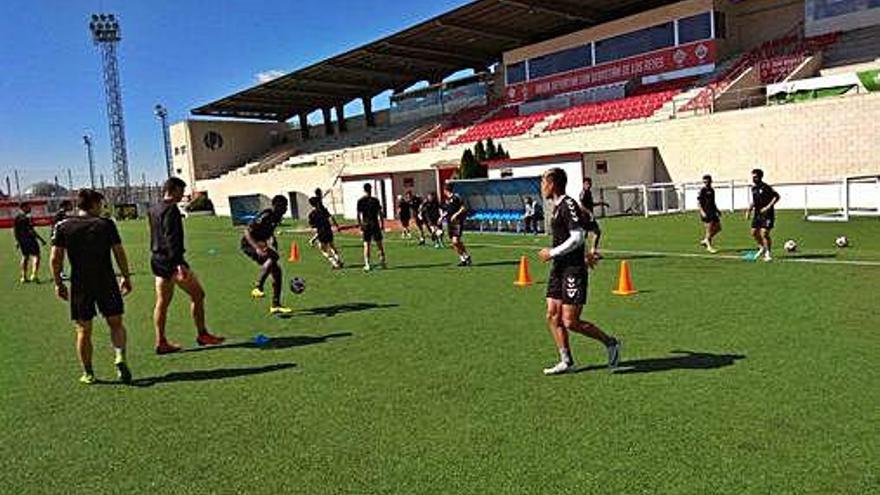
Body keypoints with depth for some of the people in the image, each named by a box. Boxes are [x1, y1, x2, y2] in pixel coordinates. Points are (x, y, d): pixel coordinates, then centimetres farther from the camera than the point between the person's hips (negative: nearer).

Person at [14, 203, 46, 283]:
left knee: (25, 257, 17)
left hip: (21, 240, 9)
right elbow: (31, 230, -20)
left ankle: (23, 277, 20)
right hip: (29, 239, -9)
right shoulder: (27, 217, -16)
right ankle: (34, 275, -17)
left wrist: (17, 241, 26)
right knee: (36, 256, -5)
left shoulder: (16, 218, 10)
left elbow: (14, 230, 17)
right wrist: (41, 239, -16)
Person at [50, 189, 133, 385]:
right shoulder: (106, 224, -1)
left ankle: (88, 374, 16)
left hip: (79, 285, 1)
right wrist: (126, 277, 8)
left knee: (83, 330, 10)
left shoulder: (62, 226, 2)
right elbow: (119, 253, -1)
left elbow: (55, 258, 0)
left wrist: (58, 283, 9)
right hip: (106, 282, -1)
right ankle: (120, 357, -11)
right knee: (116, 323, 11)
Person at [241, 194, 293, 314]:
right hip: (249, 244, -8)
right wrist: (257, 247, -39)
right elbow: (247, 232, -28)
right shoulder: (265, 216, -24)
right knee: (273, 257, -33)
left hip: (260, 244, 8)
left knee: (276, 270, 0)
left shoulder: (277, 216, 3)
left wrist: (272, 240, 8)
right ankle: (257, 288, -26)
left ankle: (275, 305, 8)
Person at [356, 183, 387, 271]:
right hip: (375, 225, 0)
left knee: (366, 245, 2)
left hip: (366, 226, 0)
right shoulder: (375, 200, -2)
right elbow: (380, 213, -1)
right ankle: (382, 261, 10)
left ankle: (367, 265, -2)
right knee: (379, 243, 10)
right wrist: (382, 224, 5)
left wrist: (360, 225, 7)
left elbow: (359, 215, -1)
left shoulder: (360, 201, -1)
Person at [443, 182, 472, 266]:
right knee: (453, 242, 5)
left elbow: (464, 208, -13)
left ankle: (467, 257, -2)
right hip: (450, 223, 8)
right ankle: (462, 259, 14)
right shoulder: (447, 199, 14)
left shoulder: (456, 197, -11)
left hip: (458, 222, -8)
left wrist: (456, 215, -21)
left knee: (456, 241, -17)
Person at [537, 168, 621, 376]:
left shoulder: (568, 205, -15)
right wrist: (584, 254, 32)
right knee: (553, 316, 6)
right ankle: (566, 361, 15)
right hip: (559, 269, 9)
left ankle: (611, 343, 13)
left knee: (571, 322, -7)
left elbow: (578, 237, -21)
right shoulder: (558, 207, 14)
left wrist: (552, 253, -16)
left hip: (573, 270, -9)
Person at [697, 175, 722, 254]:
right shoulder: (703, 190, -8)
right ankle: (709, 246, 6)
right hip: (706, 213, -8)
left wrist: (717, 210, 20)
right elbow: (699, 202, -12)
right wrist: (702, 212, -20)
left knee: (718, 228, 9)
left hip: (712, 211, 8)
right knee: (709, 229, -7)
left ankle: (705, 240, 23)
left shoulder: (712, 190, 13)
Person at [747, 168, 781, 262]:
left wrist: (768, 207, -21)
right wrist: (749, 210, 13)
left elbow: (776, 196, -14)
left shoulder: (765, 187, -14)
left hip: (767, 214, -7)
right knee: (754, 232, 9)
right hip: (757, 213, 7)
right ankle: (762, 248, 34)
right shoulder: (753, 188, 10)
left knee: (764, 233, -12)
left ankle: (768, 254, 3)